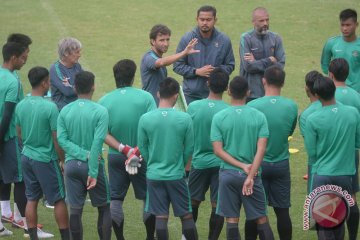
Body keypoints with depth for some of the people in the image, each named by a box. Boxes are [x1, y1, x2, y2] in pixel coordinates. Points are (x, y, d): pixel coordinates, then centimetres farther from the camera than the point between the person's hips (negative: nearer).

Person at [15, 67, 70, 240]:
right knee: (59, 200, 5)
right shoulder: (50, 107, -18)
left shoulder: (21, 106, 0)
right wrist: (63, 161, -3)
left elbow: (19, 134, 11)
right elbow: (56, 139, -14)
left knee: (32, 199, 11)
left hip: (27, 158, 6)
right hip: (46, 159, -6)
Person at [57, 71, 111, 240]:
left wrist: (84, 155, -12)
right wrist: (93, 172, -17)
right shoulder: (100, 111, -10)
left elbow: (62, 139, -8)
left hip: (71, 165, 3)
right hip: (92, 165, -3)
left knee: (75, 210, 5)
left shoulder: (65, 111, 1)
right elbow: (98, 142, -17)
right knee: (104, 207, 10)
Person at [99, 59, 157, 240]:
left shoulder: (104, 101, -5)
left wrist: (123, 148, -15)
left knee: (115, 199, 10)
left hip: (116, 157, 1)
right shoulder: (145, 97, -10)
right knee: (148, 198, 13)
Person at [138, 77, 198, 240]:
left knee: (161, 217, 6)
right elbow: (189, 148, -1)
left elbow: (142, 148, 1)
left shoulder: (145, 119, -9)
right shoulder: (184, 119, -11)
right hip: (176, 175, -1)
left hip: (154, 175, 1)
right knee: (186, 215, 10)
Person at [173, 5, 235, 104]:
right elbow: (177, 66, 0)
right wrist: (197, 71, -13)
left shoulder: (224, 40, 1)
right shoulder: (187, 39, -3)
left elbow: (230, 65, 9)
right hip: (191, 95, -1)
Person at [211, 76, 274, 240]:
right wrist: (250, 176, -15)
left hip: (228, 174, 0)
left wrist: (242, 166, -9)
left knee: (231, 220, 4)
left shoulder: (219, 118, -5)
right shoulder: (259, 117, -5)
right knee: (261, 219, 8)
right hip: (251, 174, 0)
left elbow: (218, 150, -9)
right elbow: (261, 149, -12)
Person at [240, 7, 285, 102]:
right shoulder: (246, 38, -5)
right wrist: (269, 61, -7)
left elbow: (281, 64, -3)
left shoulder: (276, 38, 4)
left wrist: (256, 62, -12)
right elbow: (248, 66, -13)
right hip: (251, 93, -3)